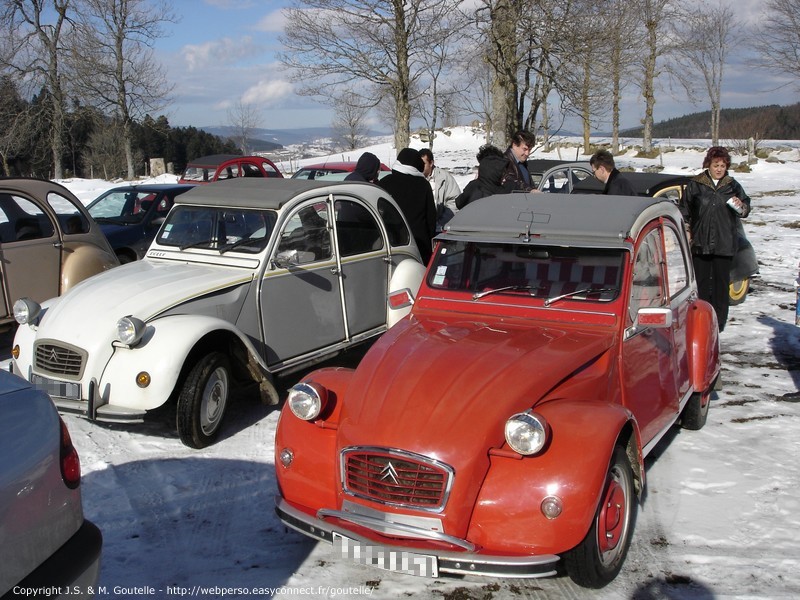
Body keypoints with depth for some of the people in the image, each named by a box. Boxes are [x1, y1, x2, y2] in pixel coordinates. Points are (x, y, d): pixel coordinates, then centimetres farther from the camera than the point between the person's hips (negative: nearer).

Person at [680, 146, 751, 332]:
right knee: (701, 281, 5)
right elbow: (685, 210, 8)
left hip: (725, 244, 1)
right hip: (700, 242, -1)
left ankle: (719, 320, 11)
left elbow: (746, 210, 10)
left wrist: (741, 207, -12)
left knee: (721, 282, 4)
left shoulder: (733, 186, 6)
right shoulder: (695, 184, 3)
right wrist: (687, 231, 1)